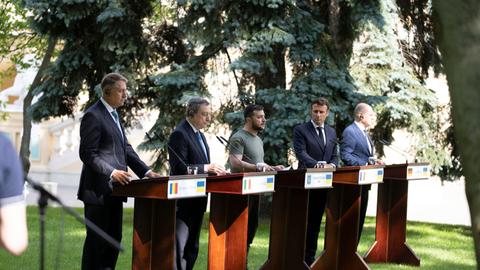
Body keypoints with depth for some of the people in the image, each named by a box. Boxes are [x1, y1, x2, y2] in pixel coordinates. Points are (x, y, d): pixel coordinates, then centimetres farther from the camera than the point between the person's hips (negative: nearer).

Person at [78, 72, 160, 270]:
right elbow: (88, 154, -16)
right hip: (99, 190, -9)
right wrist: (112, 172, -24)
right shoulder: (93, 116, -12)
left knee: (114, 239, 12)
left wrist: (146, 172, 7)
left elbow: (126, 149, 18)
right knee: (96, 241, -5)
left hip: (113, 190, 9)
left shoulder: (113, 115, 17)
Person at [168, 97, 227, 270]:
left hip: (197, 199, 9)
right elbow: (179, 168, -20)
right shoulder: (179, 134, -13)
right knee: (179, 245, -9)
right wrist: (206, 168, -26)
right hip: (184, 201, -9)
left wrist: (214, 170, 3)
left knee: (192, 247, 12)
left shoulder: (199, 134, 16)